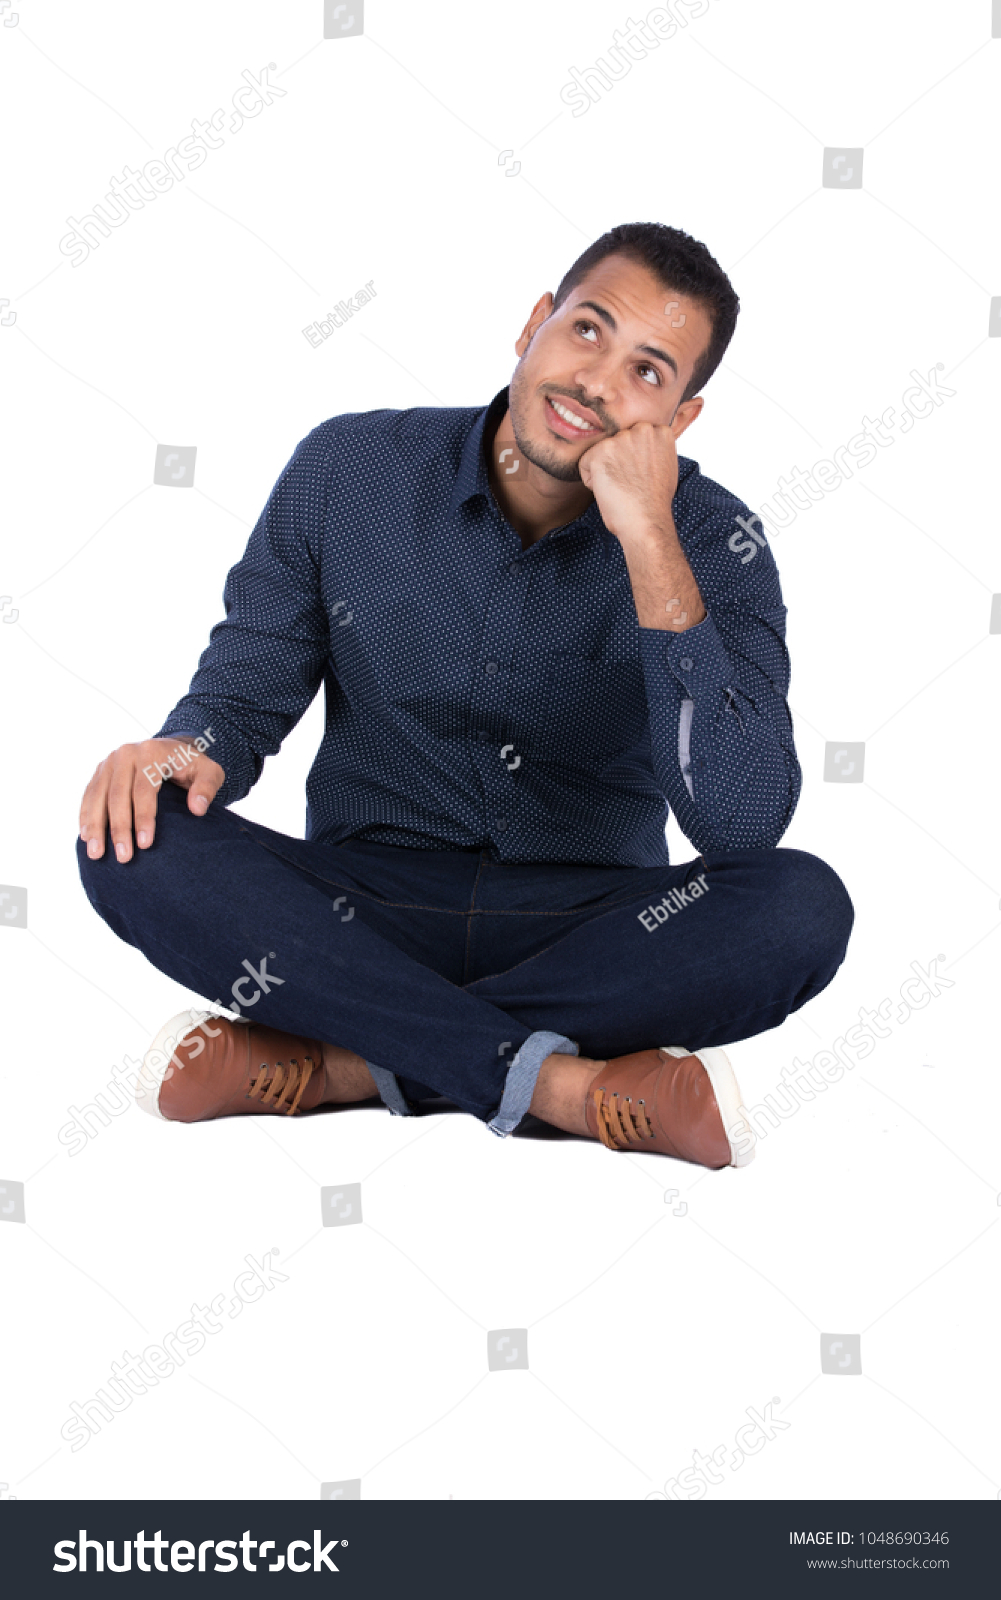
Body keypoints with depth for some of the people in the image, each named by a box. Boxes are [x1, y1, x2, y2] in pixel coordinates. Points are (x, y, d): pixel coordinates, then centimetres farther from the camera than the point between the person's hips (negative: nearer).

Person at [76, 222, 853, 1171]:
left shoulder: (712, 544, -10)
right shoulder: (348, 470, -4)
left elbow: (741, 823, -24)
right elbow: (245, 690, 5)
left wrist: (649, 541, -27)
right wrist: (191, 750, -21)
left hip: (589, 932, -1)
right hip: (363, 909, 1)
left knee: (802, 905, -30)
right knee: (134, 842, -26)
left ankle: (343, 1062, -25)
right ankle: (567, 1086, -28)